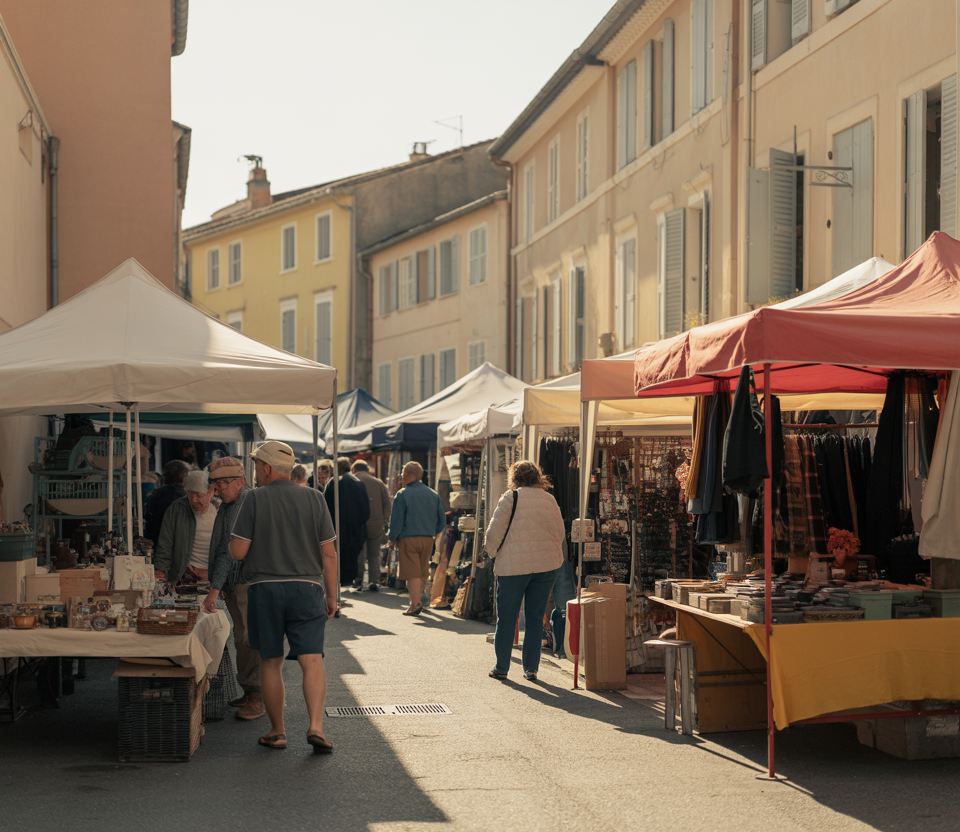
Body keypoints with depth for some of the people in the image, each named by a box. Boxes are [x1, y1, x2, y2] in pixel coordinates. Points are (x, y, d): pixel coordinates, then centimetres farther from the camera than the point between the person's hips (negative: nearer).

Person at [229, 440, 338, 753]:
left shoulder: (255, 500, -4)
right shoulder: (313, 499, 3)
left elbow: (238, 551, -7)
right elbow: (329, 553, 2)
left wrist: (234, 542, 16)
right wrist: (331, 595, 9)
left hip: (265, 589, -1)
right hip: (307, 589, 1)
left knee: (270, 662, 10)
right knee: (312, 660, -4)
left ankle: (277, 732, 15)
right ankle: (316, 726, -19)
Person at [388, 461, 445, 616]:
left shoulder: (402, 495, -7)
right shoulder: (433, 494, 9)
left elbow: (396, 521, -9)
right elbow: (442, 521, 12)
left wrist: (392, 538, 5)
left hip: (408, 539, -5)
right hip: (428, 539, 5)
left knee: (412, 573, -4)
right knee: (423, 572, 15)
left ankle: (415, 605, -7)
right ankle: (417, 600, 27)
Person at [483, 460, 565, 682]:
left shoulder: (510, 498, -7)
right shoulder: (550, 500, 7)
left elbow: (494, 532, -8)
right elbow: (561, 534, 12)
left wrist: (493, 552, 10)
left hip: (513, 565, -4)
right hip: (546, 565, 4)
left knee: (506, 618, 6)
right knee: (535, 618, 10)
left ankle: (501, 667, 12)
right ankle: (531, 668, 11)